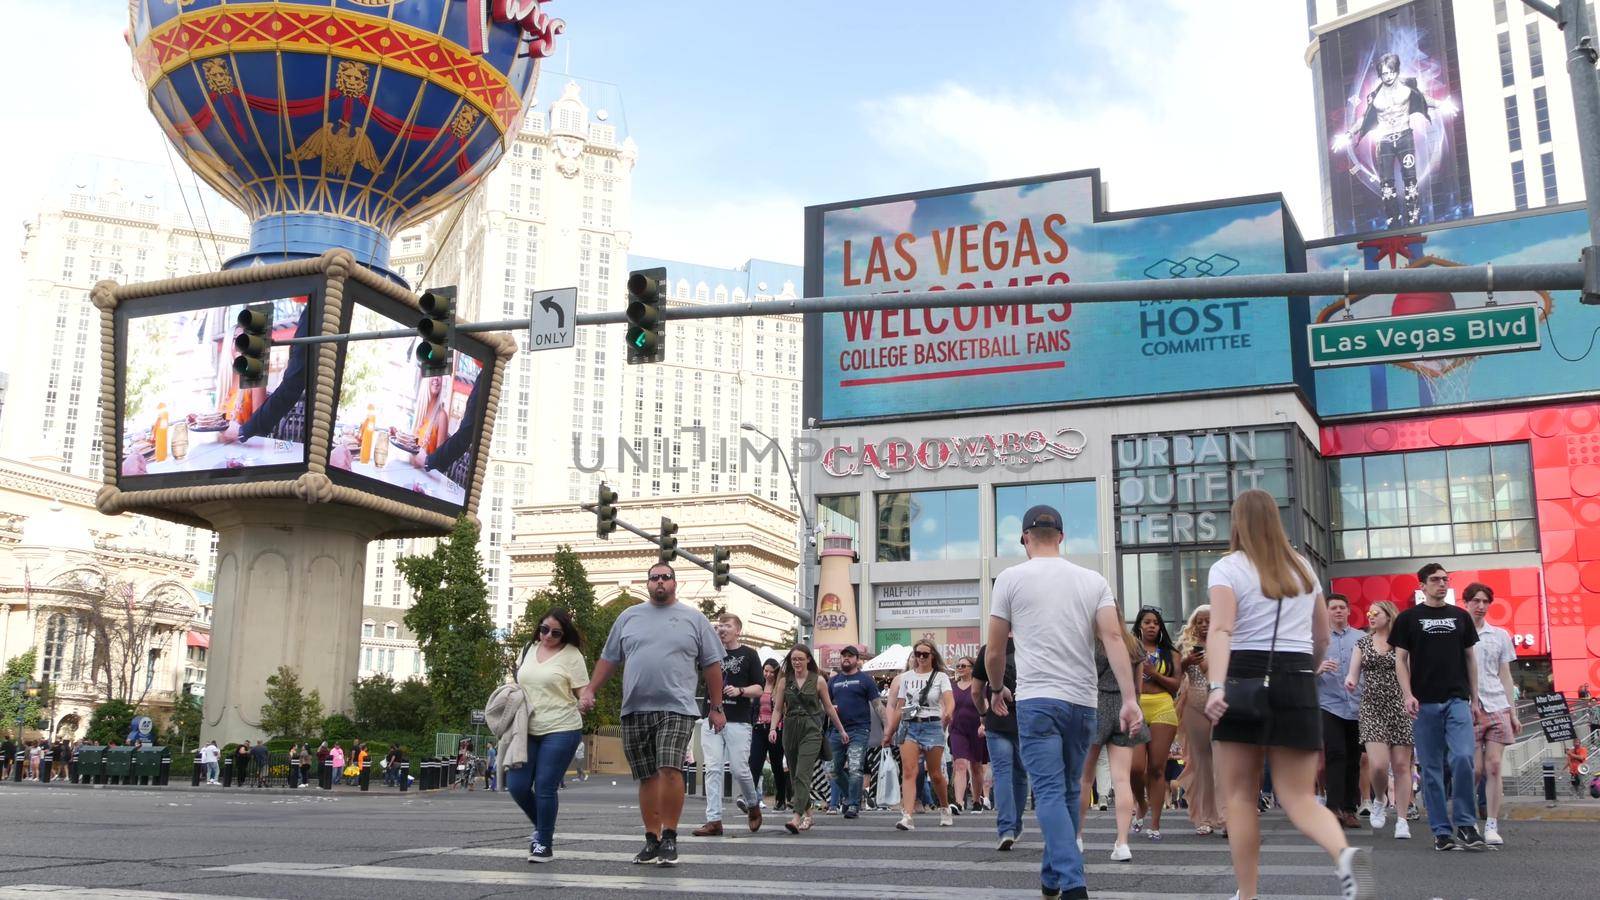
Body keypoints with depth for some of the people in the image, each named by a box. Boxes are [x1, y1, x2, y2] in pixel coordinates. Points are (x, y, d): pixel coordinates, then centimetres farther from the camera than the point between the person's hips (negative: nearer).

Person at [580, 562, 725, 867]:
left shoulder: (694, 619, 10)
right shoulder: (628, 617, 15)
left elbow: (712, 665, 10)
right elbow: (608, 658, 19)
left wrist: (716, 708, 8)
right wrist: (589, 690, 9)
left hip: (676, 708, -3)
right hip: (634, 710, 3)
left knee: (669, 769, -18)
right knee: (647, 777, 5)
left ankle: (669, 837, -7)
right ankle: (652, 839, 14)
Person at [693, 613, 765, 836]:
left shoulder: (749, 655, 5)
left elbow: (758, 689, 1)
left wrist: (739, 691, -18)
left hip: (738, 720, -3)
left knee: (739, 768, -3)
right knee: (712, 769, -3)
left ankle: (753, 805, 23)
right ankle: (713, 820, -4)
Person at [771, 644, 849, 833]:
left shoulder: (818, 681, 1)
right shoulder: (784, 681, 7)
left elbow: (829, 708, 9)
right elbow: (777, 708, 8)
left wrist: (841, 730, 15)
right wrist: (773, 728, -7)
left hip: (811, 731, -4)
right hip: (790, 730, 4)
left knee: (802, 775, -16)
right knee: (796, 775, 10)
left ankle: (797, 818, -23)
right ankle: (807, 814, 25)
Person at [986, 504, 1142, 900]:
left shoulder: (1011, 578, 1)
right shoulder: (1093, 580, 9)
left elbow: (995, 651, 5)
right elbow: (1114, 637, -5)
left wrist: (998, 690, 23)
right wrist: (1129, 698, -9)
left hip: (1037, 700, -4)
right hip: (1083, 702, 4)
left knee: (1050, 793, -6)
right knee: (1069, 790, 16)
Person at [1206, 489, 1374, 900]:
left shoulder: (1227, 568, 0)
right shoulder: (1303, 567, 15)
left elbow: (1221, 630, -17)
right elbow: (1323, 638, 23)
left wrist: (1216, 687, -27)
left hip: (1244, 678, -4)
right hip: (1297, 682, 4)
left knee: (1240, 796, 6)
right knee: (1299, 797, 5)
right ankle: (1345, 853, -25)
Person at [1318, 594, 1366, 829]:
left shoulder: (1361, 638, 9)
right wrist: (1319, 669, -19)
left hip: (1356, 707, 2)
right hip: (1329, 705, -2)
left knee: (1353, 760, 6)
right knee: (1336, 755, -13)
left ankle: (1349, 809, 15)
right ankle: (1334, 807, -15)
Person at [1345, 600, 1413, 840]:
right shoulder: (1362, 643, 11)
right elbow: (1353, 675, 8)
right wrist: (1349, 681, -15)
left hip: (1400, 708, -1)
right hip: (1372, 709, 1)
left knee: (1401, 765, 0)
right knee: (1378, 764, -13)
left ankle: (1402, 820, 8)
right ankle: (1380, 800, 17)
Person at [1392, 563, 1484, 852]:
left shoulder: (1460, 617, 13)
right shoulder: (1408, 618, 6)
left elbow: (1470, 657, 17)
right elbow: (1401, 659, 4)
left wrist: (1474, 698, 12)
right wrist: (1408, 695, -8)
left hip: (1457, 699, 1)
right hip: (1425, 703, -1)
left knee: (1462, 758, -16)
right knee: (1431, 768, 1)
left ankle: (1465, 823, -2)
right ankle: (1442, 831, 7)